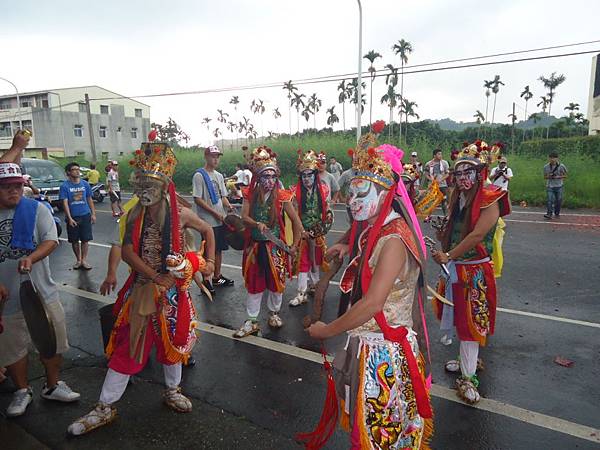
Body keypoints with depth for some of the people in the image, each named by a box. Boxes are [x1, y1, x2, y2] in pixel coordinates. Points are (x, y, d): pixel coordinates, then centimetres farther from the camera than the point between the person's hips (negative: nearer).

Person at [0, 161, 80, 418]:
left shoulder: (36, 209, -4)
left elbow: (51, 240, -12)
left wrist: (31, 258, -30)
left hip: (43, 293, 0)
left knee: (53, 341, 11)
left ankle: (52, 386, 32)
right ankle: (22, 391, 36)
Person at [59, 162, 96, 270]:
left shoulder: (85, 184, 4)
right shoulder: (64, 186, -5)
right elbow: (65, 203, -8)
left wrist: (93, 214, 6)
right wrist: (69, 218, -15)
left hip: (85, 215, 2)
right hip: (72, 217, -1)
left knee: (85, 239, 2)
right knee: (74, 240, 9)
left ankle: (84, 260, 11)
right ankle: (78, 260, 23)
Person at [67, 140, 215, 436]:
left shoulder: (180, 214, -7)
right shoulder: (134, 215, -4)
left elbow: (207, 230, 8)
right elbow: (126, 252, -11)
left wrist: (209, 261, -2)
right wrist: (156, 277, -18)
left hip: (173, 289, 0)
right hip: (141, 288, 1)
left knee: (171, 340, 15)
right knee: (127, 344, 7)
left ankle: (172, 391, 39)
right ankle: (105, 408, 23)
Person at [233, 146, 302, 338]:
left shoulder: (281, 196, -8)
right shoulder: (250, 195, -3)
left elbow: (296, 221, -2)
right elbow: (244, 217, -12)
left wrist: (295, 245, -2)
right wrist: (257, 224, -32)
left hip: (275, 246, -1)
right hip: (255, 245, 1)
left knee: (276, 280, 11)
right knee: (254, 283, 9)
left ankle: (274, 312, 35)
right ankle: (251, 321, 21)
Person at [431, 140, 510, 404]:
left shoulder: (490, 201, -14)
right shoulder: (458, 198, 8)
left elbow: (477, 235, -24)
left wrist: (448, 256, -20)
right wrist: (440, 230, -4)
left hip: (474, 271, -6)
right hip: (455, 269, 7)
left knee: (470, 321, 2)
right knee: (461, 319, 17)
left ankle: (468, 377, 13)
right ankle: (467, 361, 35)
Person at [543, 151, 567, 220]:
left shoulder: (561, 166, -3)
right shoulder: (546, 167, -1)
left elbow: (565, 175, 3)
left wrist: (558, 177, -14)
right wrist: (549, 176, -14)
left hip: (559, 186, 0)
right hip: (549, 186, 0)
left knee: (558, 200, 7)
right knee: (549, 200, -12)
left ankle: (557, 213, 24)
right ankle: (549, 214, -14)